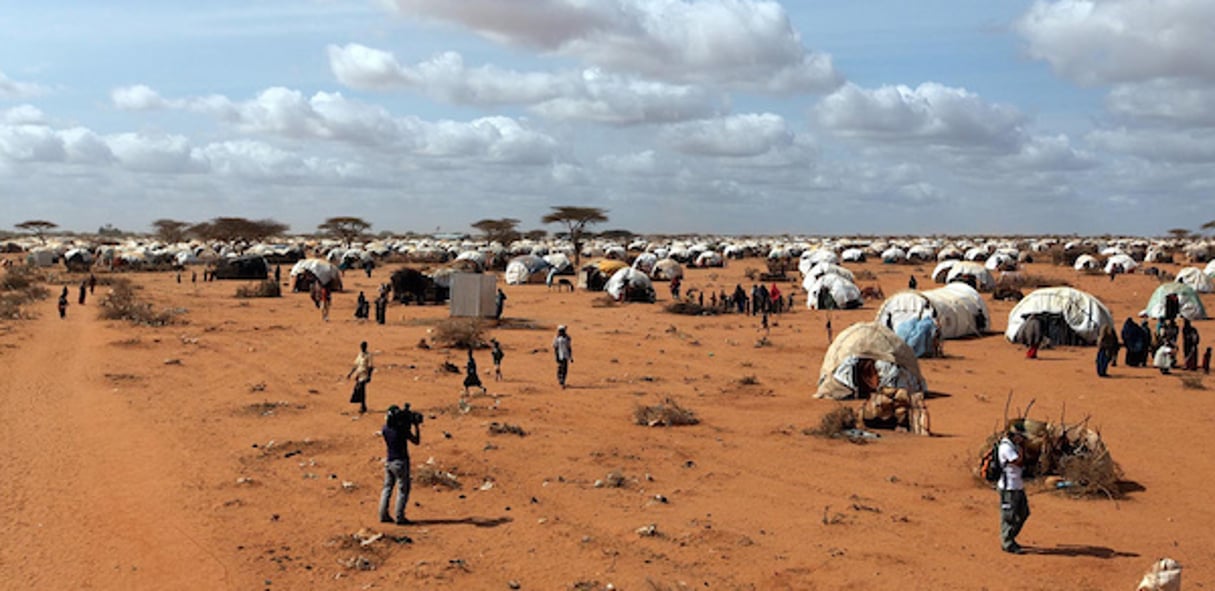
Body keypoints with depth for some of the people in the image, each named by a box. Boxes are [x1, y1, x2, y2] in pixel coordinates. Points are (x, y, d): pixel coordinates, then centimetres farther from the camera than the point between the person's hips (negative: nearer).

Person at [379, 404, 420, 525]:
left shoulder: (385, 429, -2)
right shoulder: (402, 429, -18)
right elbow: (417, 441, -7)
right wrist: (416, 426, 1)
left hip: (388, 461, 6)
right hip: (400, 462, -6)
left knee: (387, 488, 15)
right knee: (402, 490, 2)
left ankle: (383, 515, 16)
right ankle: (399, 517, 0)